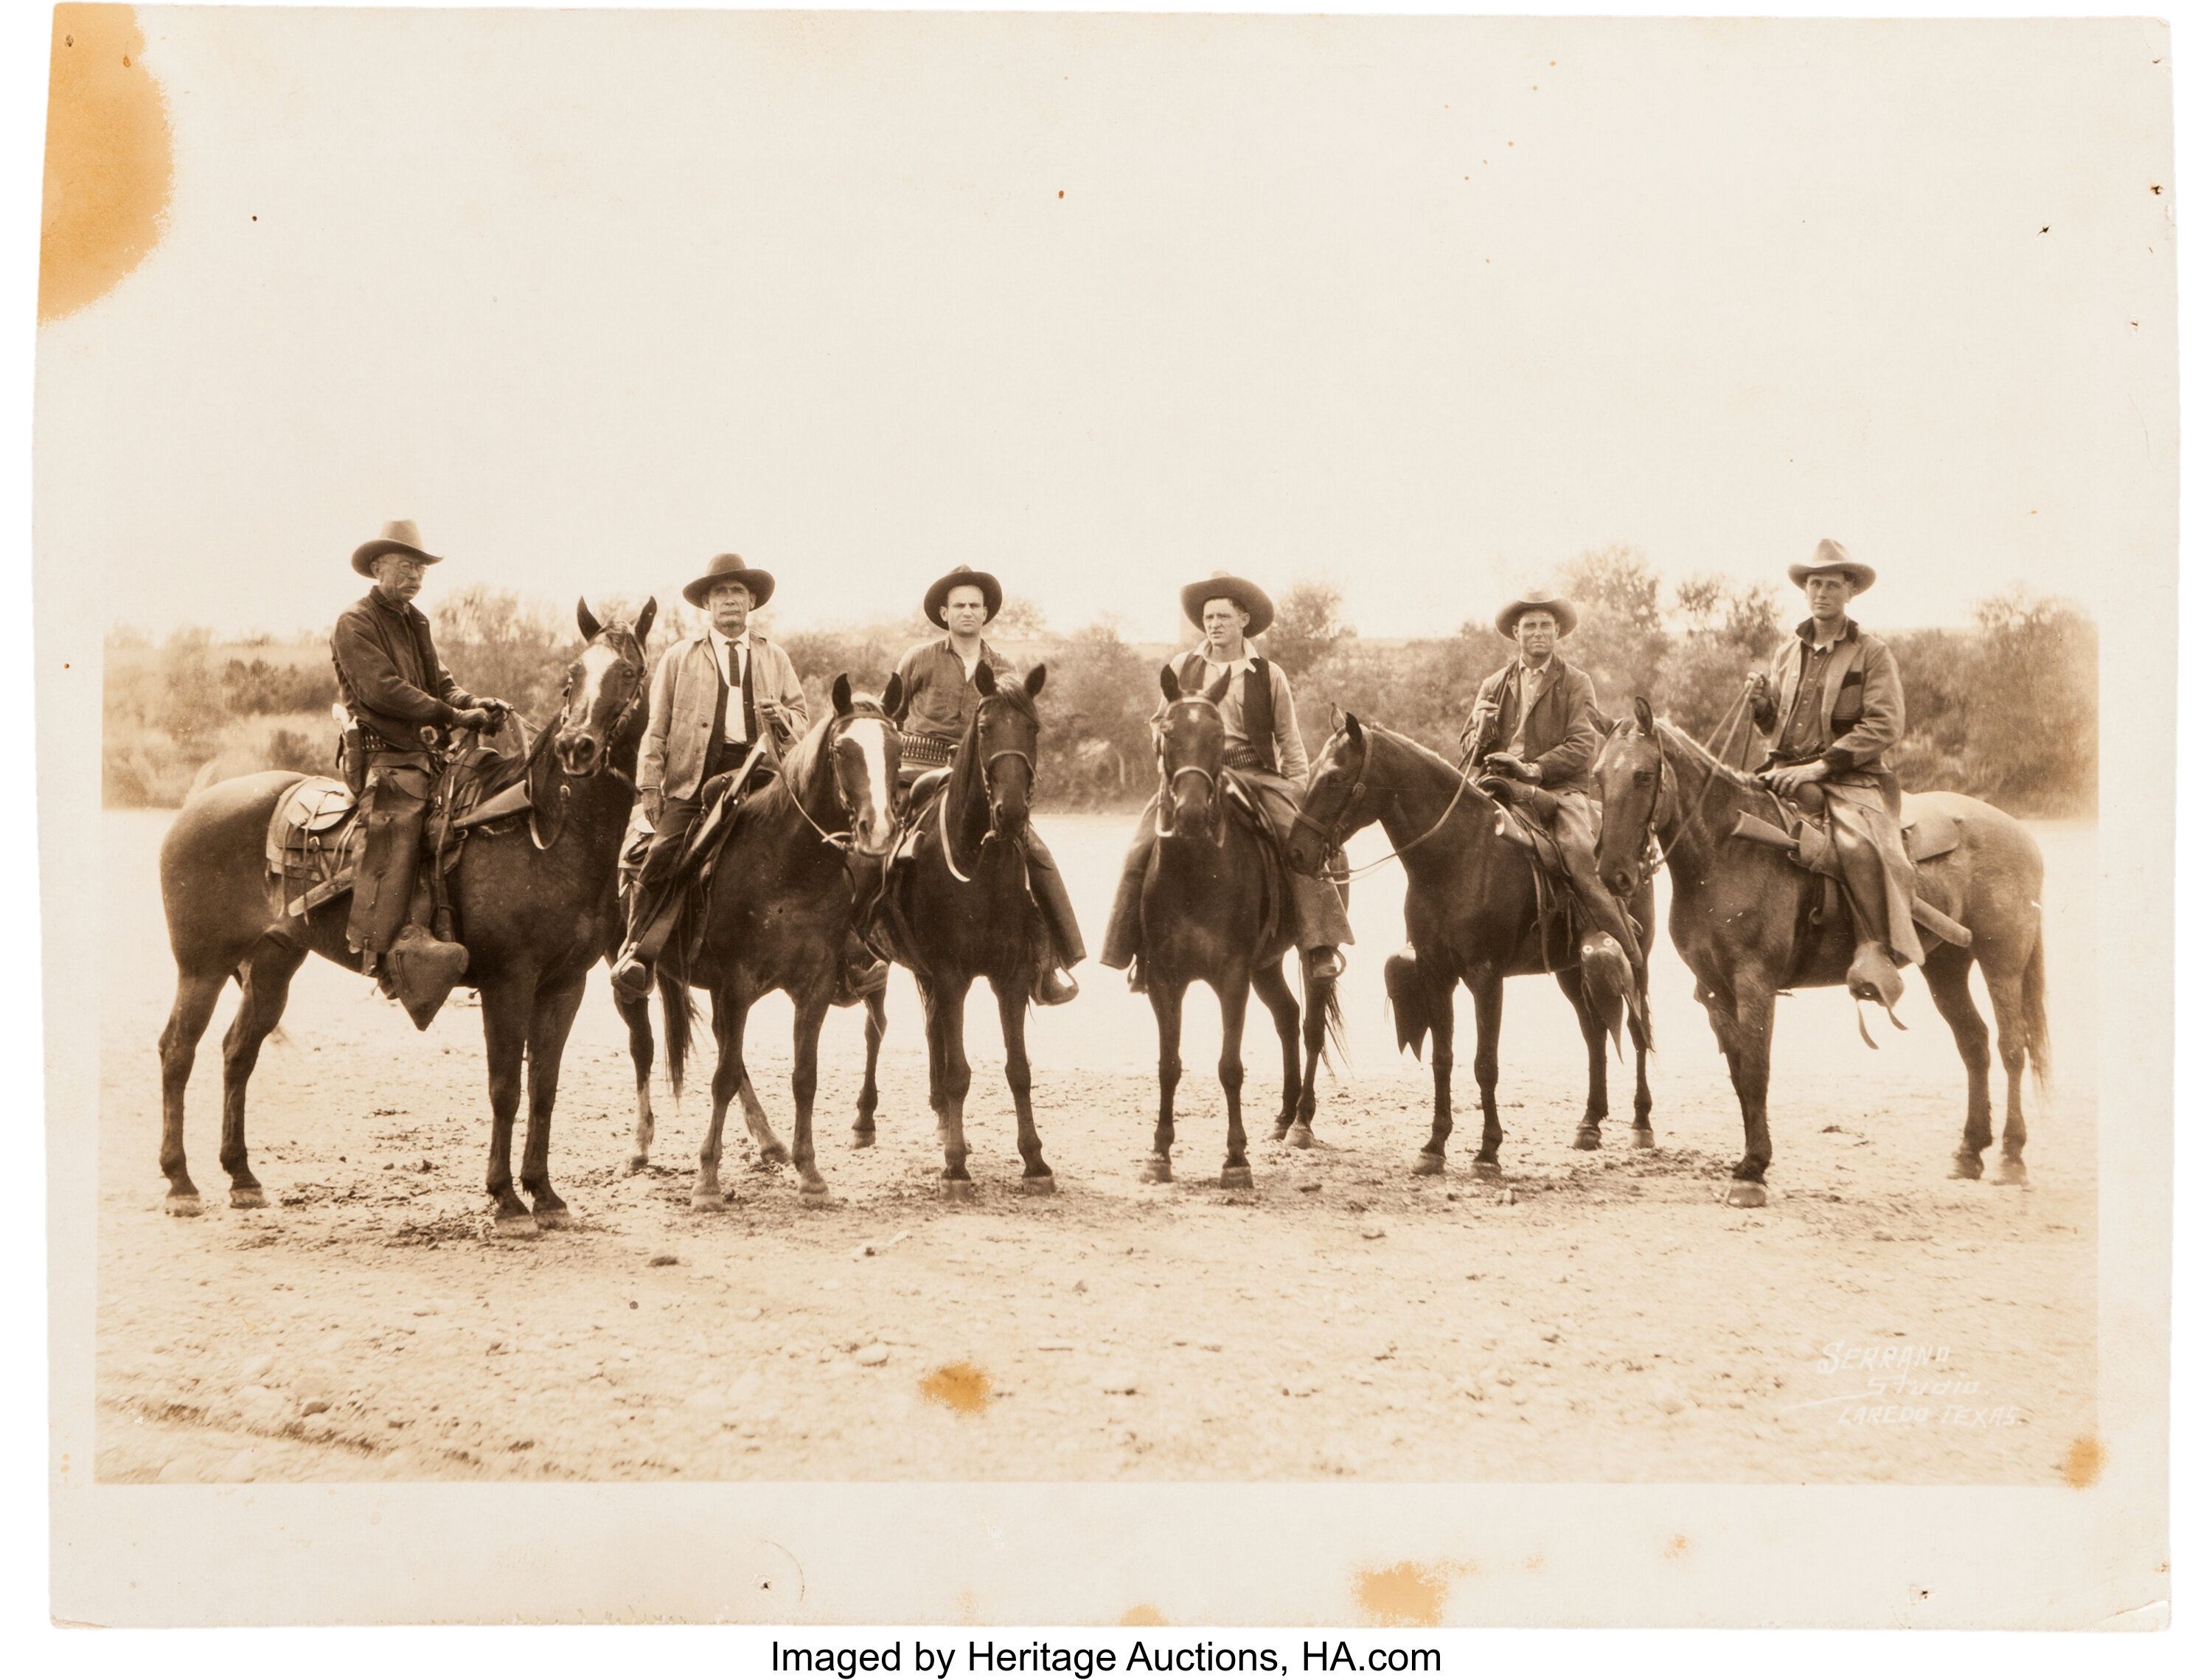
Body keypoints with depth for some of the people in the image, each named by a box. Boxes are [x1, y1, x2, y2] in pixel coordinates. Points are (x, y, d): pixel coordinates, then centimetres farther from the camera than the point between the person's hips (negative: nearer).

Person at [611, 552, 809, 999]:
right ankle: (636, 954, -6)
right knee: (663, 855, -15)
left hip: (760, 771, 2)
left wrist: (784, 717, -1)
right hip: (695, 774, -1)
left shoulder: (775, 659, 22)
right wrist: (650, 783, 0)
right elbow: (655, 725, 11)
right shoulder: (679, 657, 16)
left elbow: (802, 715, 24)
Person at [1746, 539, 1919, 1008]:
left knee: (1858, 844, -33)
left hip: (1849, 778, -6)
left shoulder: (1873, 653, 2)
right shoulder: (1787, 653, 18)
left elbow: (1884, 726, -9)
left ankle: (1876, 953, -32)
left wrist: (1821, 765, -17)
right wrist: (1760, 704, -1)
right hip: (1786, 772, 6)